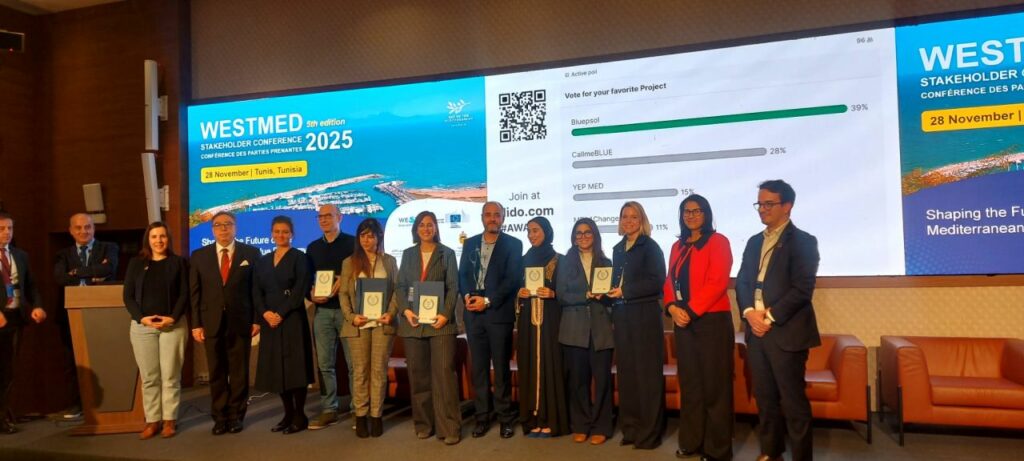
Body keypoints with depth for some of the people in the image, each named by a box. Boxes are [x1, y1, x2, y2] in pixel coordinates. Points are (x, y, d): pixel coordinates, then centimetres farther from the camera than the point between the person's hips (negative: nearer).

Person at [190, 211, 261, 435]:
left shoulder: (251, 253, 2)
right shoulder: (199, 256, 7)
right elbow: (195, 292, 4)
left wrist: (257, 319, -5)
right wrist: (196, 324, -2)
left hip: (241, 322, -1)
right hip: (211, 323, 1)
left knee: (239, 372, 6)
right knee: (216, 373, 8)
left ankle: (236, 416, 18)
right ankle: (220, 417, 19)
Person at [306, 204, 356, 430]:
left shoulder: (352, 243, 2)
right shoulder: (312, 248, 15)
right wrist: (311, 295, -5)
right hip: (322, 311, 4)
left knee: (354, 362, 0)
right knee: (324, 363, 5)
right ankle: (329, 410, 14)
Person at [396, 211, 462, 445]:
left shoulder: (447, 253, 7)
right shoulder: (408, 254, 14)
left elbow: (453, 287, 0)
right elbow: (401, 286, 9)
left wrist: (445, 314, -13)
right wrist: (405, 310, -8)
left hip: (440, 320, -3)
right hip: (413, 321, 3)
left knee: (444, 372, -8)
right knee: (418, 374, 7)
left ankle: (449, 428, -4)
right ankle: (423, 423, 18)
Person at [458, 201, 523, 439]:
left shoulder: (513, 244, 1)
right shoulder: (470, 243, 14)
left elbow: (512, 278, -7)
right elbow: (463, 274, 10)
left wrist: (488, 301, -14)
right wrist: (467, 296, -10)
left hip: (499, 313, -3)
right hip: (473, 313, 4)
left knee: (501, 366, 1)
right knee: (478, 366, 7)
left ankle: (505, 417, 11)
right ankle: (482, 416, 15)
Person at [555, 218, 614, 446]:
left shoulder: (605, 262, 11)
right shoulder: (566, 262, 8)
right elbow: (562, 295, -1)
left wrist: (603, 295, -15)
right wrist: (587, 296, -13)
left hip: (601, 328, 1)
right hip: (575, 328, 0)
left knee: (601, 377, 0)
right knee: (577, 378, 3)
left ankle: (600, 427, 10)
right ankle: (580, 426, 14)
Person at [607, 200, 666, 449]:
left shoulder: (650, 247, -3)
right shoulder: (618, 249, 16)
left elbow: (656, 282, -12)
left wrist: (625, 292, -15)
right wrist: (609, 292, -1)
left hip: (645, 315, -6)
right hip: (622, 316, 6)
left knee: (647, 373, -2)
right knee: (626, 372, 7)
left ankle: (649, 432, 6)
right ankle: (631, 428, 16)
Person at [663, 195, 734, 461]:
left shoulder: (718, 242, -4)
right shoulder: (678, 246, 17)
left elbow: (717, 282, -14)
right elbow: (670, 282, 14)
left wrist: (691, 311, -16)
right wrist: (673, 307, -5)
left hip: (712, 321, -6)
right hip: (683, 322, 6)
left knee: (714, 385, -1)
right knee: (689, 384, 11)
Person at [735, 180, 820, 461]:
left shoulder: (803, 241, -5)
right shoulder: (754, 242, 16)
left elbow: (802, 289, -13)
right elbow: (742, 282, 11)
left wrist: (770, 317, -15)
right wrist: (749, 312, -6)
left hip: (786, 332, -6)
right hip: (756, 330, 6)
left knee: (793, 400, -1)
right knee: (764, 396, 14)